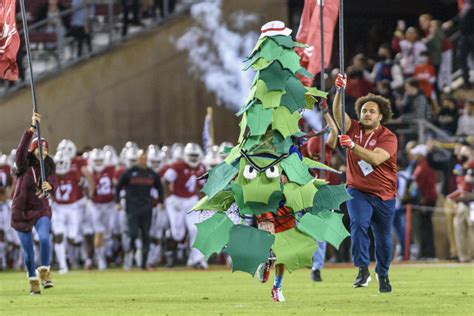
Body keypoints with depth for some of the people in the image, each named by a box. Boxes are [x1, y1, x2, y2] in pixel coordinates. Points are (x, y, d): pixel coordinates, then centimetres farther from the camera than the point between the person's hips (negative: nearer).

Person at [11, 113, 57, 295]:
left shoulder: (48, 168, 0)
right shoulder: (24, 166, -7)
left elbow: (53, 184, -18)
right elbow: (22, 148, -25)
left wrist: (49, 186, -44)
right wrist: (32, 127, -35)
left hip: (41, 209, 1)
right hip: (21, 211, -1)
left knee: (44, 238, -25)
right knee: (27, 249, 3)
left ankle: (44, 272, -10)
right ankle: (33, 281, 20)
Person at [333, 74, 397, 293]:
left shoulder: (388, 137, -9)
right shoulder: (354, 129, 3)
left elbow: (375, 158, -26)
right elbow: (338, 112, -11)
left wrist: (352, 145, -35)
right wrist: (339, 91, -27)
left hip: (384, 195, -1)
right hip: (358, 191, 1)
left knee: (383, 238, 10)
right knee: (359, 223, -26)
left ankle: (383, 274, 31)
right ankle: (363, 269, -27)